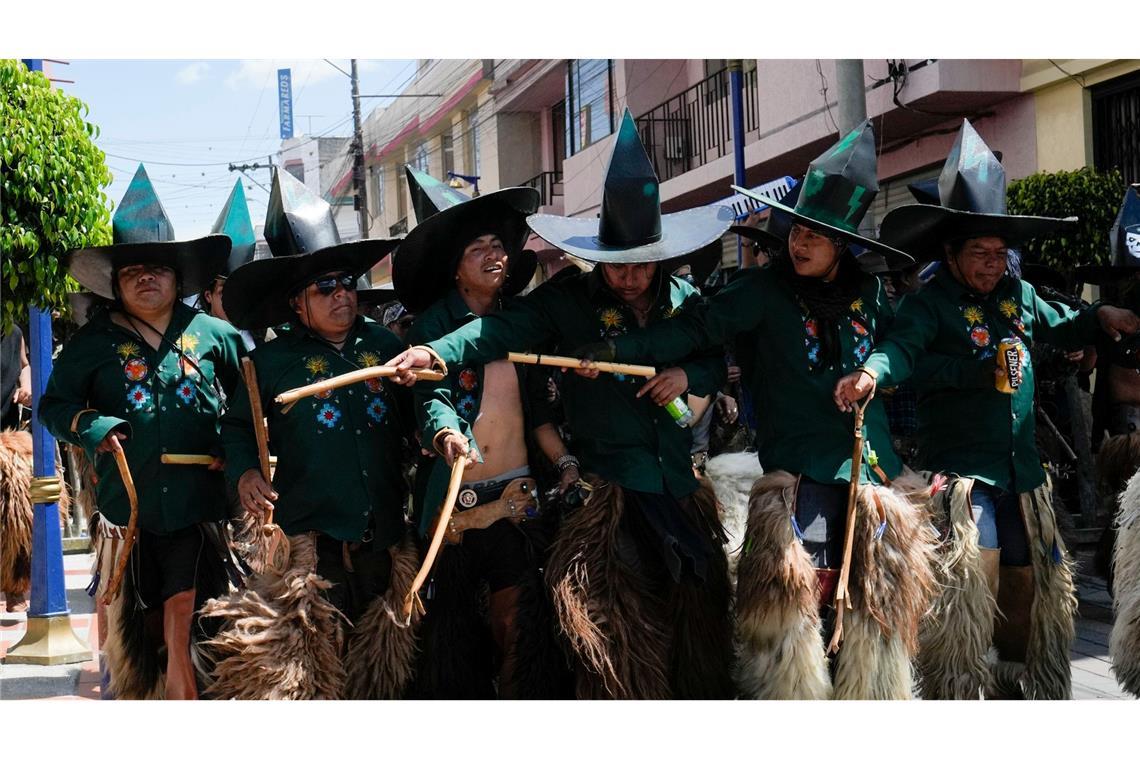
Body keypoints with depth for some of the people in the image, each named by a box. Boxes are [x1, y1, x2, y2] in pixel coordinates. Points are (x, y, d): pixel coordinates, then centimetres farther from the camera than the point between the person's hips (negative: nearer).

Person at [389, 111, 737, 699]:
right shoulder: (568, 300, -4)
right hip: (605, 489, -4)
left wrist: (689, 376, -6)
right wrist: (438, 352, -36)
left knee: (695, 620, 11)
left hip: (678, 481, 4)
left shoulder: (683, 300, 8)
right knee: (618, 634, -5)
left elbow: (718, 362, 17)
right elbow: (503, 329, -18)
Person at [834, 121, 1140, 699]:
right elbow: (901, 346, -29)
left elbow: (1061, 328, 29)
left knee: (1027, 577, 17)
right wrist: (871, 371, -50)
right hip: (960, 471, -7)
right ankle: (959, 695, 5)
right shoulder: (929, 304, -10)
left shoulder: (1018, 297, 10)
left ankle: (1016, 676, 36)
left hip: (1022, 468, 7)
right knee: (964, 589, -9)